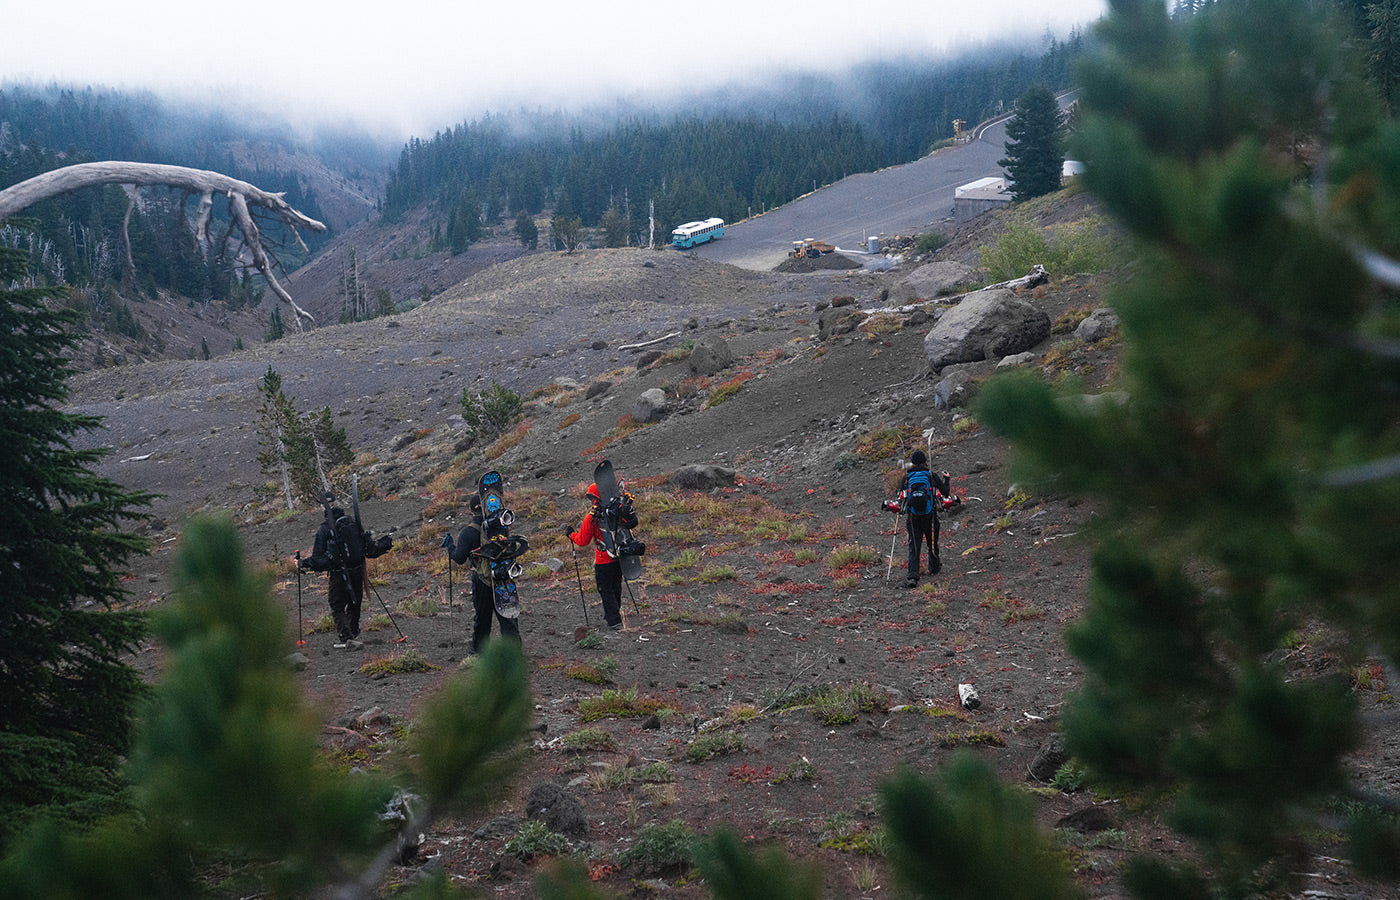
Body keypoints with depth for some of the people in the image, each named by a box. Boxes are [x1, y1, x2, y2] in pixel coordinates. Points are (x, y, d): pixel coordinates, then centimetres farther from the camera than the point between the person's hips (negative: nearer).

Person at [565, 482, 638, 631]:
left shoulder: (591, 518, -20)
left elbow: (582, 541, -13)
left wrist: (570, 534, 5)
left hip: (603, 560, -6)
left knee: (606, 590, 8)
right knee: (616, 586, 24)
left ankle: (615, 621, 6)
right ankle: (614, 612, 42)